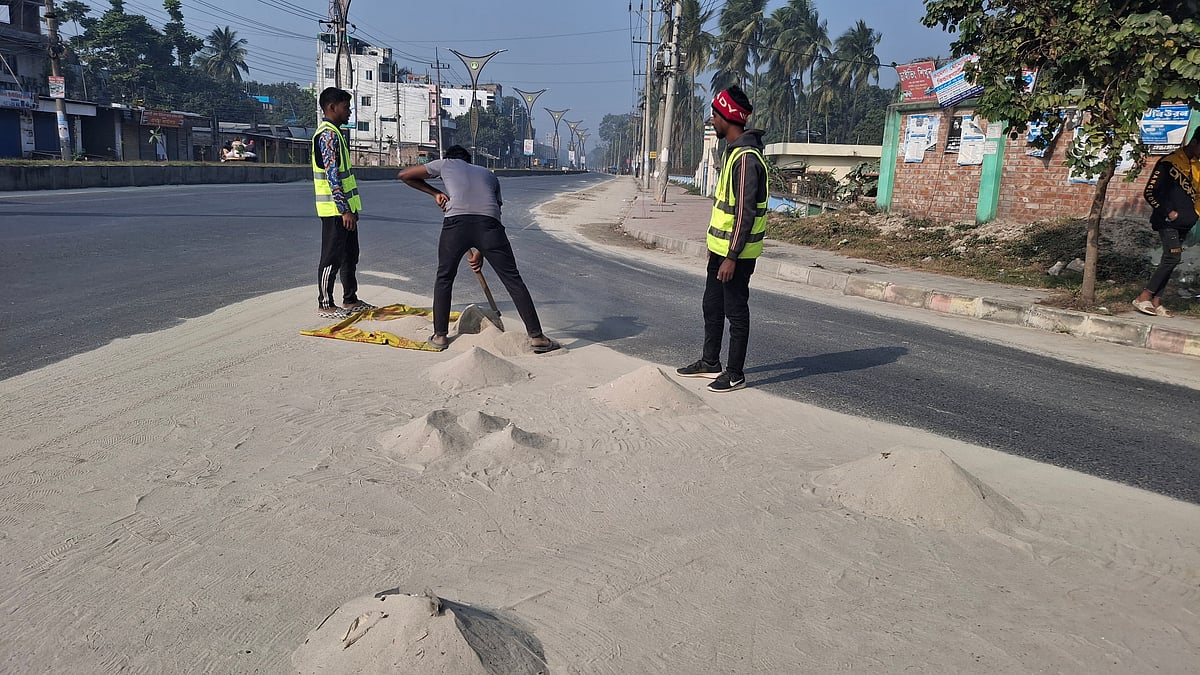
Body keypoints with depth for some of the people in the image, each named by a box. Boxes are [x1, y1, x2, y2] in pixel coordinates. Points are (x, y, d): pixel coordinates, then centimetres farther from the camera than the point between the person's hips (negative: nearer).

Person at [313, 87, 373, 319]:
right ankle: (325, 305, 5)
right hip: (335, 209, -10)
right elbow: (332, 176, -21)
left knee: (350, 254, 15)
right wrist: (345, 210, -22)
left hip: (345, 207, 10)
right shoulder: (328, 134, -15)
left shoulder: (335, 133, 18)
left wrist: (352, 208, 21)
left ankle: (350, 299, 25)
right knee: (332, 256, -3)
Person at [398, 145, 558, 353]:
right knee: (513, 280, 6)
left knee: (444, 278, 19)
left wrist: (435, 193, 38)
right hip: (489, 223, 1)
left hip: (456, 221, -1)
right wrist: (480, 252, 31)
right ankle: (536, 336, 5)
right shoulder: (488, 174, 36)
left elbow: (404, 175, 34)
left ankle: (440, 335, 22)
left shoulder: (445, 164, 30)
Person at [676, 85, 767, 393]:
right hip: (721, 247, 10)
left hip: (736, 252, -10)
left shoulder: (746, 158, -20)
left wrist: (732, 256, -23)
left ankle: (735, 374, 12)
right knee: (712, 306, 18)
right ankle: (710, 363, 32)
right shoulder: (732, 151, 13)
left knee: (735, 311, 1)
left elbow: (746, 212, -23)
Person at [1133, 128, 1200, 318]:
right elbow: (1149, 192, -10)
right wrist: (1168, 213, -14)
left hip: (1184, 224, 8)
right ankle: (1144, 297, -12)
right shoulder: (1169, 163, -7)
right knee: (1173, 257, -17)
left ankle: (1155, 301, 6)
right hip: (1168, 223, -8)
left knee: (1169, 261, 5)